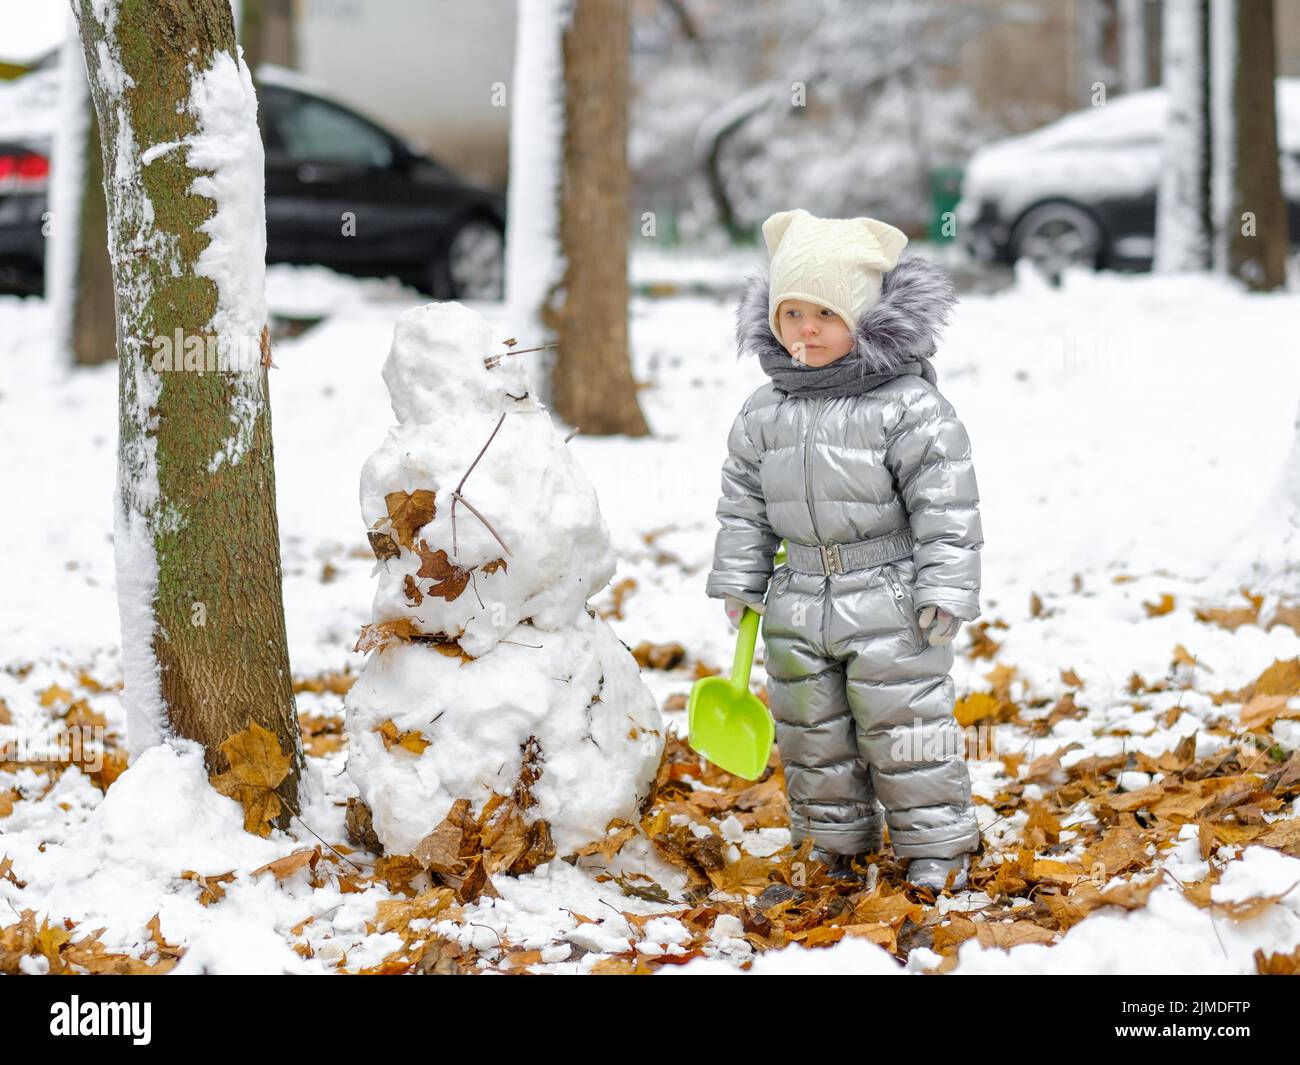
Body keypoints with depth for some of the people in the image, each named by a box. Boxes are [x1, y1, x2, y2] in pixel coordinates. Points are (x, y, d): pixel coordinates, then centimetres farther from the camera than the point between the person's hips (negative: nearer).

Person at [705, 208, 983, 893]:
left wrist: (944, 593, -14)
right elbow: (743, 505, 13)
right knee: (811, 729, 13)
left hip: (888, 603, -5)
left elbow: (945, 506, -11)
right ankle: (838, 842, 29)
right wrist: (738, 583, 11)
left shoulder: (906, 405, -11)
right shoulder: (765, 412, 4)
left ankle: (936, 844, 15)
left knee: (902, 724, 0)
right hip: (800, 603, 5)